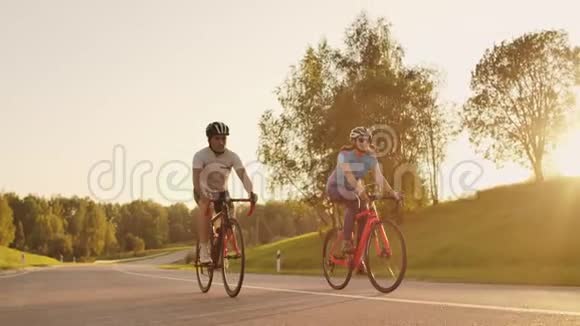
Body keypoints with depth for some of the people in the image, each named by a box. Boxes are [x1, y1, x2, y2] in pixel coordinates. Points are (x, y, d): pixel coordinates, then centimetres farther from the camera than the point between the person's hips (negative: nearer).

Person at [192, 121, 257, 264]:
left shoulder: (232, 156, -18)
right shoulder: (200, 155, -24)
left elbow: (243, 174, -30)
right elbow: (196, 177, -36)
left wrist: (251, 192, -49)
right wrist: (202, 195, -54)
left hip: (221, 192, 3)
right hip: (204, 192, -3)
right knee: (207, 210, -33)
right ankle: (204, 250, -30)